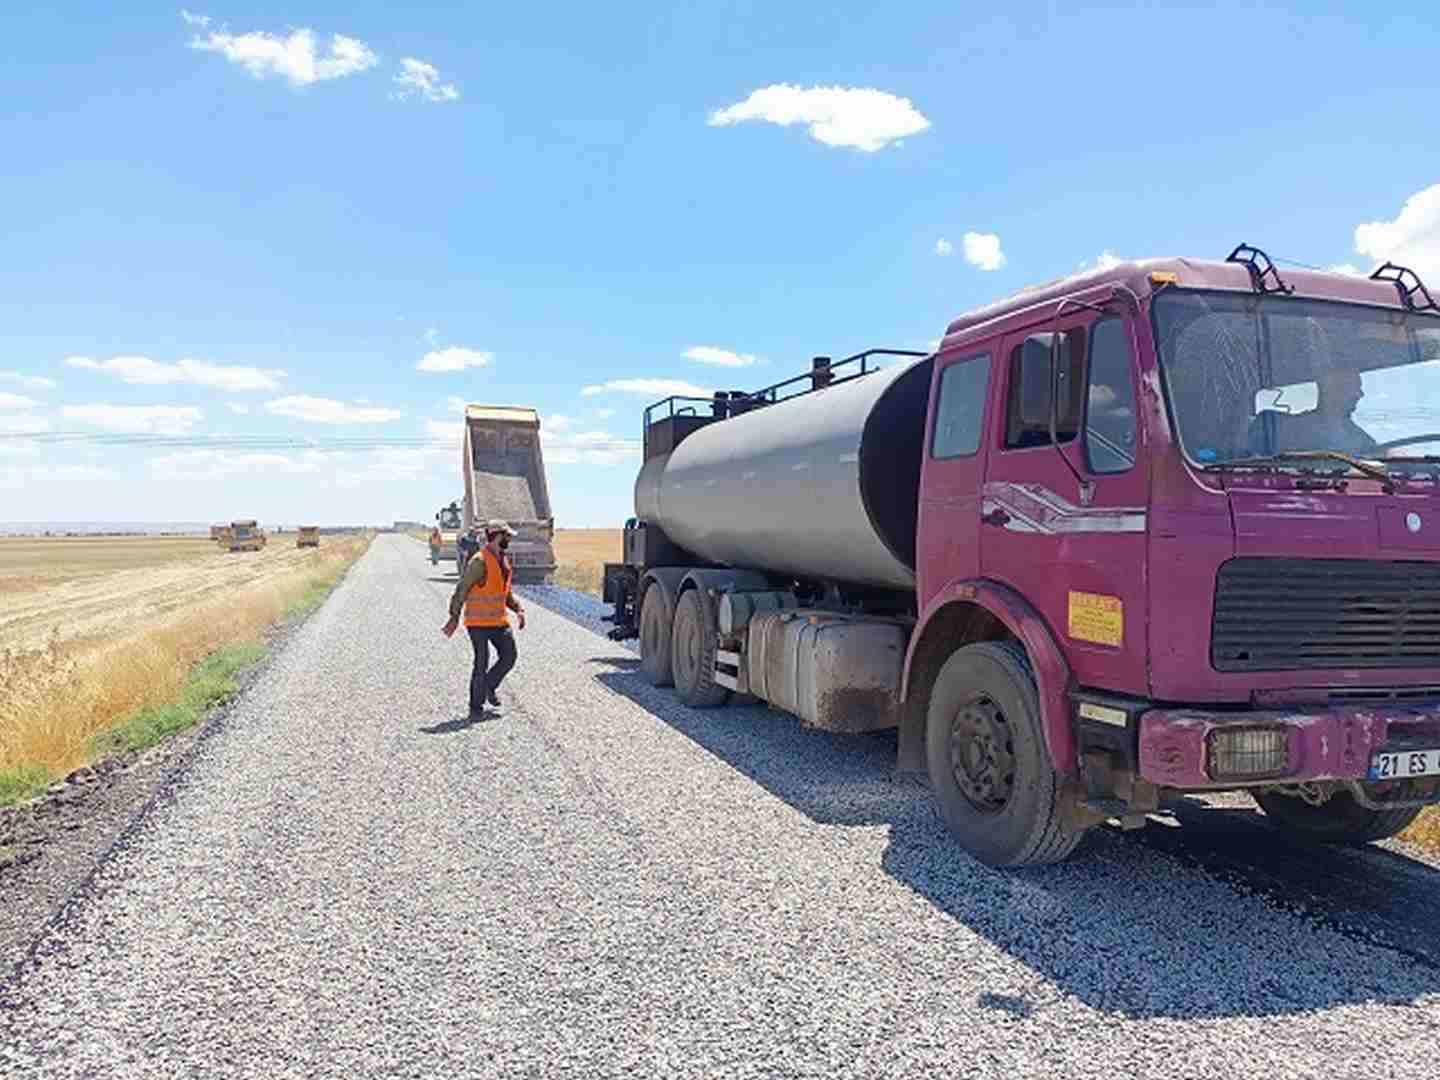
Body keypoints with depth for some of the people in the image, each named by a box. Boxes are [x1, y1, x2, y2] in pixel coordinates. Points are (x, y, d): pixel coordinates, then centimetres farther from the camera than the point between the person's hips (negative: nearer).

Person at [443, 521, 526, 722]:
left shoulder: (505, 560, 10)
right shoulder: (479, 561, -17)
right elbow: (462, 589, -16)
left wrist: (518, 609, 8)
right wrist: (455, 617, -19)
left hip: (499, 620, 8)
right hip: (478, 622, -8)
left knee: (509, 656, 7)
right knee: (481, 664, -5)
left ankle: (489, 687, 30)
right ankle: (476, 708, 7)